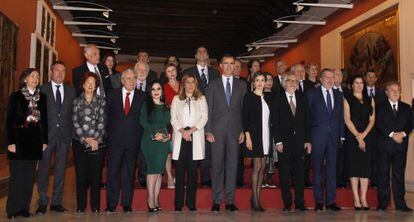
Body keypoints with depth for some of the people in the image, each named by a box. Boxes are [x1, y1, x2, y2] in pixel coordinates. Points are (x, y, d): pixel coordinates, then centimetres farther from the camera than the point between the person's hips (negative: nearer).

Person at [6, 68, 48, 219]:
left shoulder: (42, 97, 8)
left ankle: (24, 208, 15)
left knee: (30, 176, 6)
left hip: (35, 141, 3)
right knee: (17, 175, -2)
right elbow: (9, 120, -3)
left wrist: (44, 141, 6)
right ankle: (12, 209, 9)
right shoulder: (16, 96, 0)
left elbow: (44, 120, 10)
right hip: (19, 139, -3)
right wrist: (10, 142, -10)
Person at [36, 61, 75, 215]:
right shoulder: (42, 90, 4)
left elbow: (74, 113, 9)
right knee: (44, 169, 1)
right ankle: (43, 202, 9)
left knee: (61, 169, 5)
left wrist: (72, 133, 1)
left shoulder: (71, 91, 12)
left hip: (64, 135, 2)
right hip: (46, 134, -2)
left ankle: (56, 202, 13)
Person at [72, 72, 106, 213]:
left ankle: (95, 206, 9)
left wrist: (95, 139, -10)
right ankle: (81, 205, 10)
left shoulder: (101, 101, 8)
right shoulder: (77, 101, 8)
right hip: (79, 142, 0)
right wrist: (85, 139, -9)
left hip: (97, 142, 0)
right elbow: (75, 122, 1)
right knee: (81, 174, 1)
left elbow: (102, 122, 0)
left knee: (96, 174, 1)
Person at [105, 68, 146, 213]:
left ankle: (127, 204, 14)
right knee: (113, 172, 2)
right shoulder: (113, 95, 8)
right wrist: (110, 130, 3)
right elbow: (107, 114, 10)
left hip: (133, 140, 0)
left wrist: (139, 134, -2)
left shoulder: (142, 97, 6)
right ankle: (111, 204, 10)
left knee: (129, 173, 6)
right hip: (115, 139, 0)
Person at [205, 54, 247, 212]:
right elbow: (208, 109, 3)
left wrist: (243, 130, 0)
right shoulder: (213, 85, 7)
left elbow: (244, 109, 8)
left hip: (235, 130, 1)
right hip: (217, 131, -1)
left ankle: (230, 200, 11)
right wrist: (208, 131, -4)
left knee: (232, 165, 3)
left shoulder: (241, 85, 10)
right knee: (217, 166, 1)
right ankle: (217, 200, 9)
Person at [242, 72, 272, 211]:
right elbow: (245, 117, -7)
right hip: (254, 134, -6)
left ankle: (257, 197, 14)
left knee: (262, 166, 6)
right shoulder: (249, 96, -2)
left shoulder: (267, 98, 14)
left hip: (265, 135, 6)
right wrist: (248, 136, -14)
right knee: (257, 166, -7)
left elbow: (269, 118, 14)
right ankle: (255, 199, 1)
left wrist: (271, 137, 7)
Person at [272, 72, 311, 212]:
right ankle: (287, 203, 11)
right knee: (284, 174, 2)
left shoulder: (302, 99, 11)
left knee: (299, 173, 6)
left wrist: (308, 140, 3)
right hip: (284, 142, -2)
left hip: (300, 142, 2)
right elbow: (274, 123, -2)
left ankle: (299, 203, 15)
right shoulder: (277, 100, 2)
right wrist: (278, 141, -9)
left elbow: (307, 121, 9)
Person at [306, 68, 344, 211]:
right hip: (317, 136, -3)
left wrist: (341, 135, 7)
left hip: (333, 136, 4)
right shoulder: (312, 93, 2)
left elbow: (341, 117, 14)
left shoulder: (338, 95, 14)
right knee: (317, 169, 2)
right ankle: (318, 201, 11)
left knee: (332, 169, 5)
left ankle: (331, 201, 13)